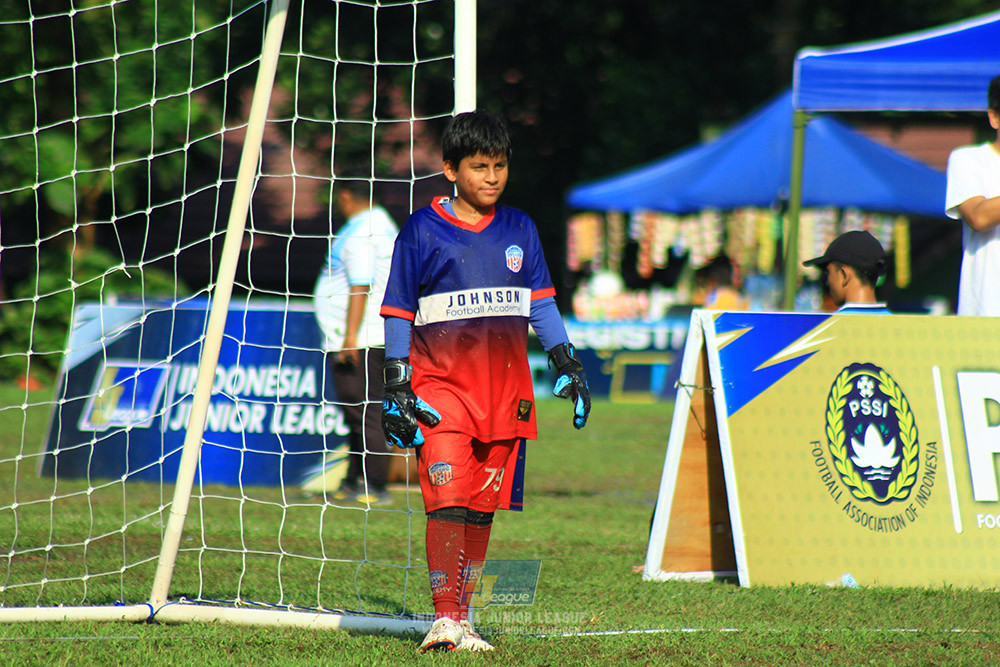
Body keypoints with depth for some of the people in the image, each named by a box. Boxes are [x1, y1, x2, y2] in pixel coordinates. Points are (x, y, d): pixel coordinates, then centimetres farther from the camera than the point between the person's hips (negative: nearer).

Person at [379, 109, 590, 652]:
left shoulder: (519, 230, 12)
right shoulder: (422, 231, 0)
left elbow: (541, 303, 19)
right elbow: (398, 314, 2)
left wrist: (567, 365, 12)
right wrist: (395, 389, -3)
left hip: (505, 392, 4)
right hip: (441, 387, -4)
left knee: (481, 506, 4)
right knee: (447, 500, -15)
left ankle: (462, 618, 10)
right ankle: (444, 617, -18)